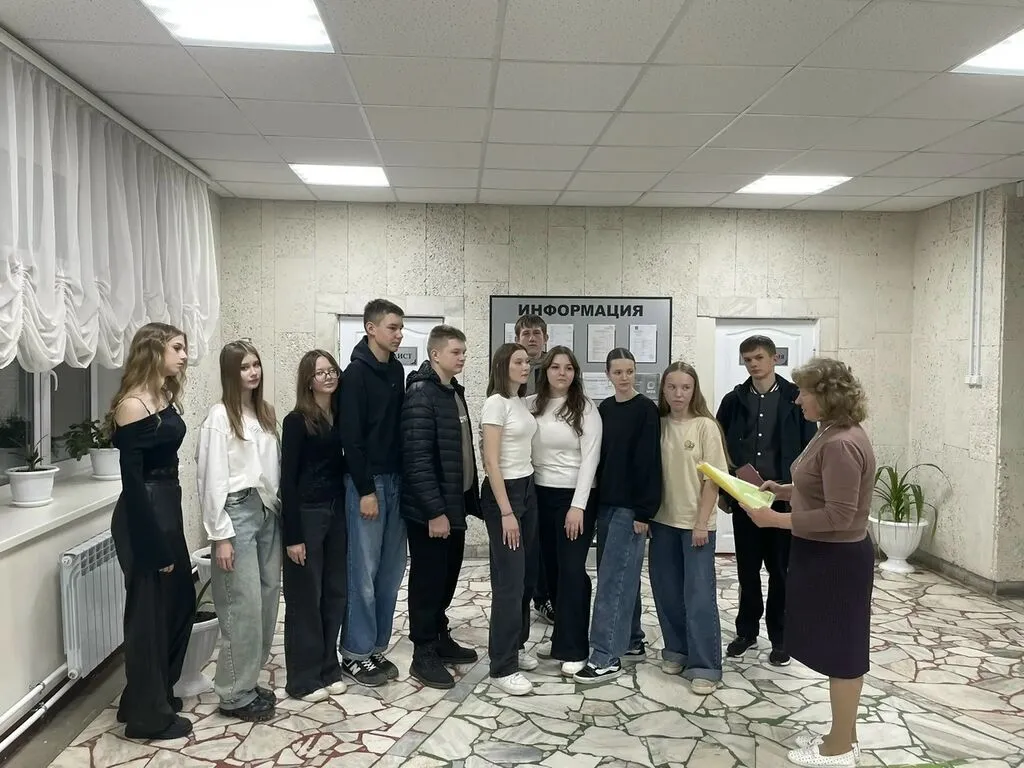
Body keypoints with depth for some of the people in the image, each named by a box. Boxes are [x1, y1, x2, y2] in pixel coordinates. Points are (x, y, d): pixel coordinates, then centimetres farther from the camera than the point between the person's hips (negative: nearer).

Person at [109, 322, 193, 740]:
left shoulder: (166, 397, 9)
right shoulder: (133, 405, -17)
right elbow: (132, 480, -19)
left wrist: (169, 532, 11)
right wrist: (154, 545, -18)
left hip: (168, 508, 9)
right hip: (142, 518, -9)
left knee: (180, 602, 18)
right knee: (149, 611, 4)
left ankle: (156, 695, 37)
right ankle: (147, 716, 22)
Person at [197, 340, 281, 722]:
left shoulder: (266, 412, 11)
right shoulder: (220, 416, -10)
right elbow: (212, 478, -12)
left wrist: (279, 511, 7)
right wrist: (220, 534, -14)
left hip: (268, 511, 7)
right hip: (238, 512, -7)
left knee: (268, 599, 10)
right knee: (244, 605, -3)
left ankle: (249, 681, 25)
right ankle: (235, 694, 10)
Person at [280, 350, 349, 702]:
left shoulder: (341, 417, 6)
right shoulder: (297, 421, -10)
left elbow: (344, 465, 10)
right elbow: (288, 479, -11)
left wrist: (348, 511, 3)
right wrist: (293, 535, -14)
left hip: (337, 511, 6)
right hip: (307, 514, -5)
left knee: (335, 592, 11)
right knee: (305, 596, 4)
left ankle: (328, 668, 26)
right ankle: (303, 678, 16)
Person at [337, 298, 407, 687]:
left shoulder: (397, 370, 11)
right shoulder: (356, 373, -11)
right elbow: (351, 437, -14)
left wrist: (400, 478, 10)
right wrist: (365, 490, -16)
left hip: (395, 480, 7)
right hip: (367, 482, -7)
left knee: (391, 570, 10)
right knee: (364, 571, -1)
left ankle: (376, 647, 21)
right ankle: (356, 654, 11)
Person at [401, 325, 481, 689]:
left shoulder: (455, 392, 11)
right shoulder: (421, 395, -17)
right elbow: (417, 459, -23)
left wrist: (470, 498, 15)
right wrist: (434, 511, -24)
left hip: (455, 502, 9)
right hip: (430, 510, -9)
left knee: (448, 575, 17)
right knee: (428, 578, 2)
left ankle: (440, 637, 32)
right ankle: (423, 654, 14)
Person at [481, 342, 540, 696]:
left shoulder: (522, 402, 12)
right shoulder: (496, 403, -13)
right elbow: (491, 461, -17)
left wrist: (525, 495, 6)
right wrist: (506, 512, -19)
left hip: (528, 489, 8)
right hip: (503, 492, -8)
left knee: (527, 575, 13)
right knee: (509, 579, -4)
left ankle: (515, 646, 28)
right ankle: (502, 668, 5)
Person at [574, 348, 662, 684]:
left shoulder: (646, 410, -8)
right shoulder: (604, 409, 10)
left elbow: (649, 462, -13)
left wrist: (644, 511, -16)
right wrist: (597, 499, 9)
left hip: (631, 506, -6)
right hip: (606, 502, 7)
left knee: (614, 577, -7)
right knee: (621, 575, 13)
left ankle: (607, 657, -3)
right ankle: (632, 642, 26)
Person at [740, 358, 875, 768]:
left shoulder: (842, 444, -25)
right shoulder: (832, 433, 8)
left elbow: (839, 515, -26)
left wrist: (776, 519, -23)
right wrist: (784, 490, 6)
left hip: (837, 559, -10)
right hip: (824, 555, 10)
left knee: (841, 650, 4)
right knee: (837, 648, 19)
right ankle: (843, 734, 33)